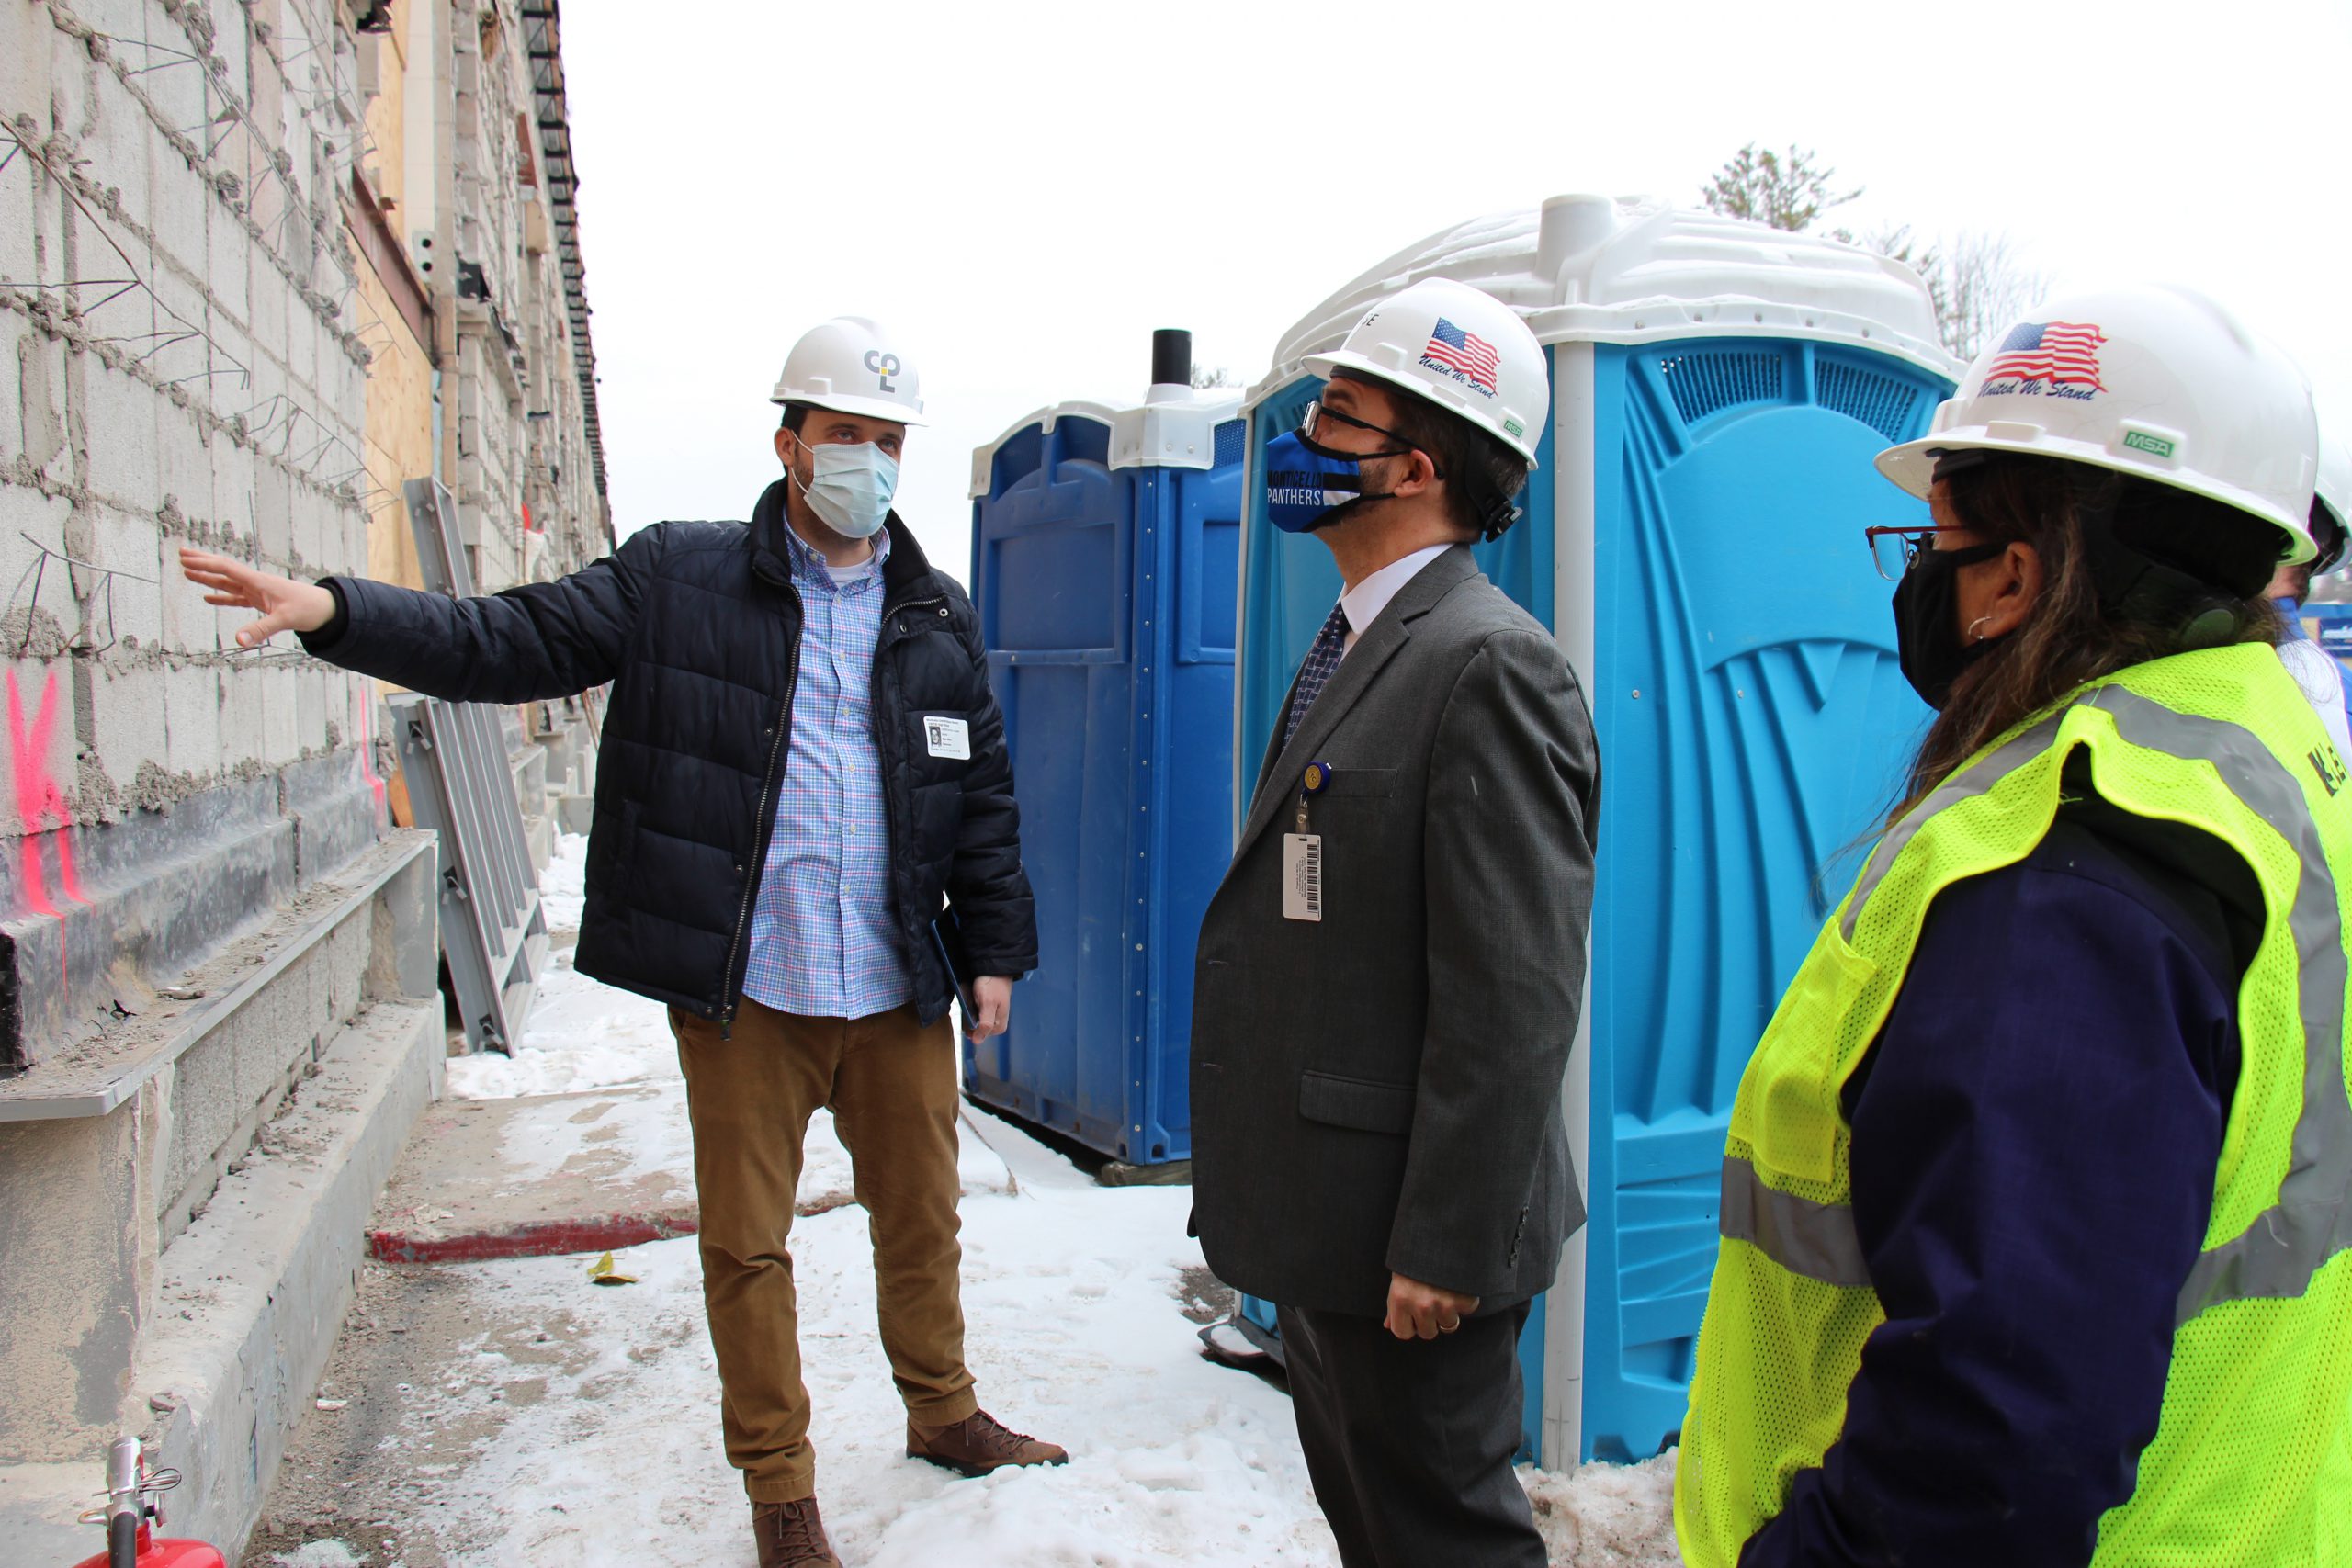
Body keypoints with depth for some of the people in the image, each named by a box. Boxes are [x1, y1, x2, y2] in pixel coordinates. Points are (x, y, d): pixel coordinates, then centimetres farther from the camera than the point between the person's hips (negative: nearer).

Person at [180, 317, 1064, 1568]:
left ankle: (944, 1414, 40)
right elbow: (505, 644, -4)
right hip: (743, 993, -2)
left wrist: (997, 947, 9)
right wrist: (333, 612, -17)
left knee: (922, 1215, 16)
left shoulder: (940, 618, 8)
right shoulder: (677, 579, 0)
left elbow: (984, 794, 12)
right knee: (746, 1241, 8)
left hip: (898, 993, 3)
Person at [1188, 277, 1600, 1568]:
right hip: (1326, 1217, 10)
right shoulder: (1354, 645, 11)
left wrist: (1443, 1247, -21)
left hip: (1406, 1233, -10)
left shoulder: (1487, 664, -21)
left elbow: (1515, 995, -24)